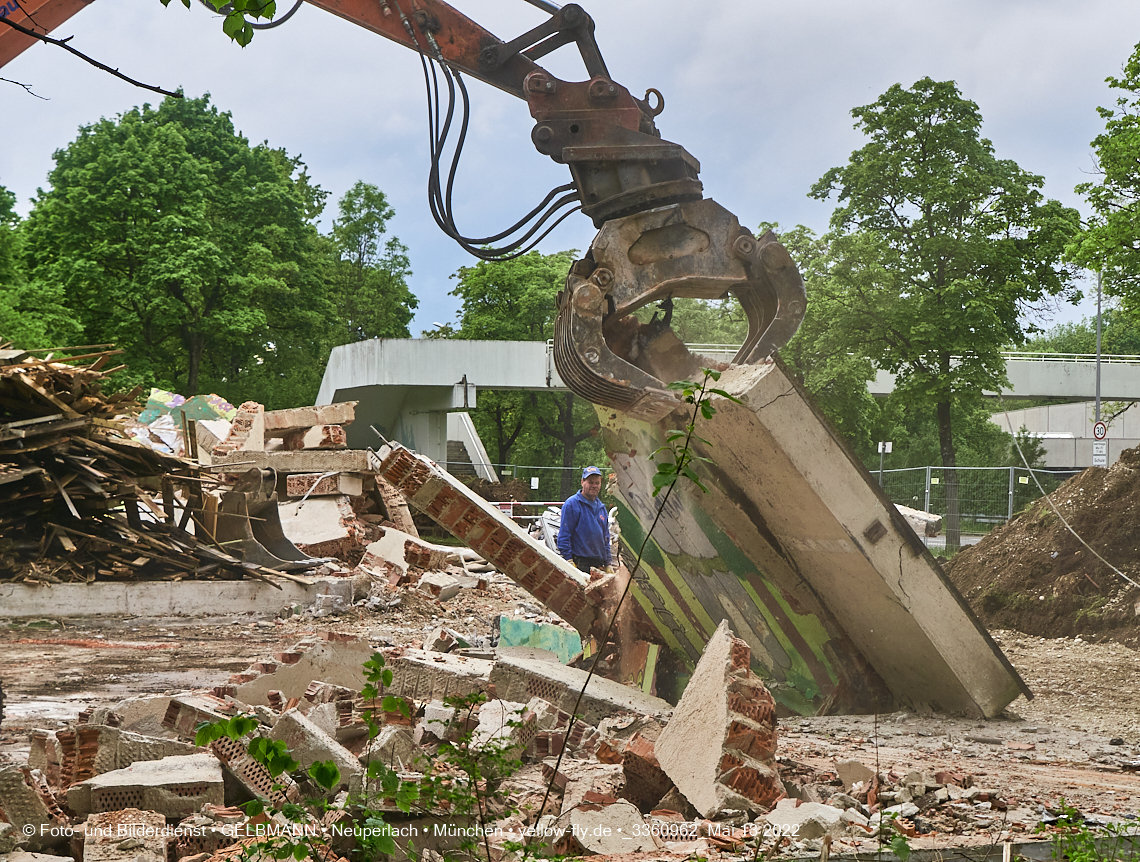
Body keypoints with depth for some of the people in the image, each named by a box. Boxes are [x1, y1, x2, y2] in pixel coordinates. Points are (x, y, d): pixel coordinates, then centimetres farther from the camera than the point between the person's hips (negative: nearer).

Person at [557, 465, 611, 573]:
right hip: (579, 563, -7)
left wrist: (607, 564, 19)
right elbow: (564, 535, -9)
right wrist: (568, 560, -15)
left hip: (598, 564, 7)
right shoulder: (571, 504, -4)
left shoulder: (601, 507, 18)